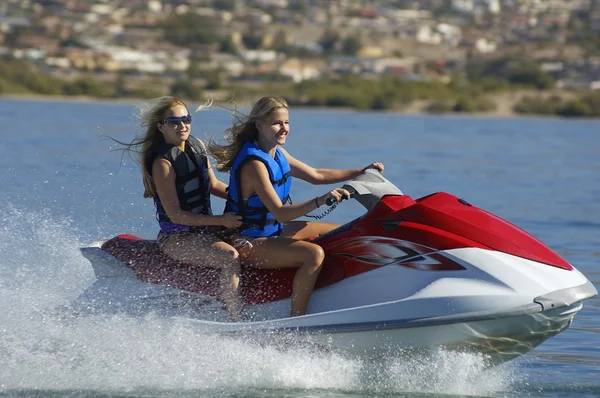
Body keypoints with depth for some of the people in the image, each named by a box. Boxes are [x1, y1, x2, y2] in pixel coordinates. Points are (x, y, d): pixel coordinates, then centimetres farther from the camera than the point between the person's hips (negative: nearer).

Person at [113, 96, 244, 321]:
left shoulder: (197, 147, 7)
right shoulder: (162, 163, -17)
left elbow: (213, 185, 20)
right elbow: (175, 215, -20)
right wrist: (220, 221, -24)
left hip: (204, 229, 8)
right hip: (177, 238, -8)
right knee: (230, 256, -31)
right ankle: (236, 319, -33)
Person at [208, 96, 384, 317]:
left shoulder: (277, 153, 4)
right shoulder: (255, 164, -25)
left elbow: (315, 175, 15)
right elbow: (280, 213, -30)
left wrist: (361, 172, 12)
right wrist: (320, 201, -42)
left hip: (273, 230, 11)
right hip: (250, 243, -11)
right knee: (314, 253, -31)